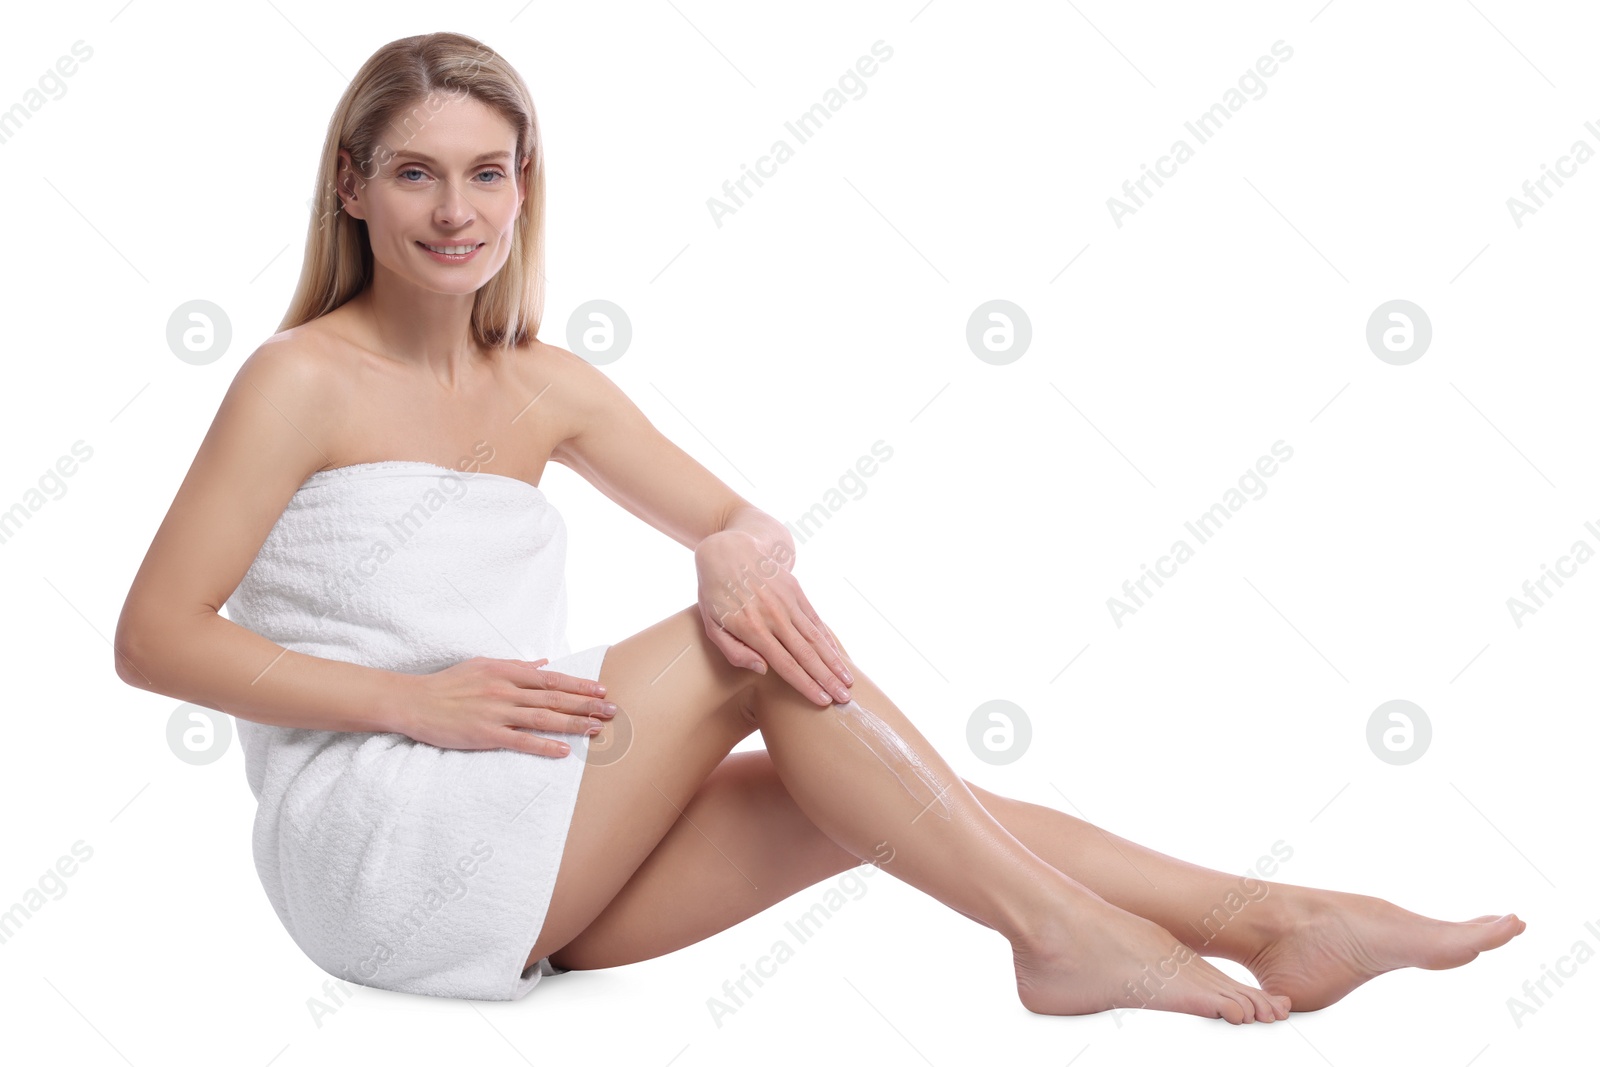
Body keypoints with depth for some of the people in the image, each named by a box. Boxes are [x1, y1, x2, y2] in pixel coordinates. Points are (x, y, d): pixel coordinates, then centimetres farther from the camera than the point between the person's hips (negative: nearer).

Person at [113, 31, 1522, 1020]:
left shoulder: (541, 386, 11)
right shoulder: (305, 381, -7)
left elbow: (748, 523, 10)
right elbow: (152, 638, -11)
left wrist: (741, 553, -15)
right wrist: (414, 699, -18)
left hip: (530, 883, 6)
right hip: (367, 838, -6)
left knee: (878, 798, -10)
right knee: (754, 657, -21)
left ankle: (1259, 920, -10)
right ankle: (1060, 932, -17)